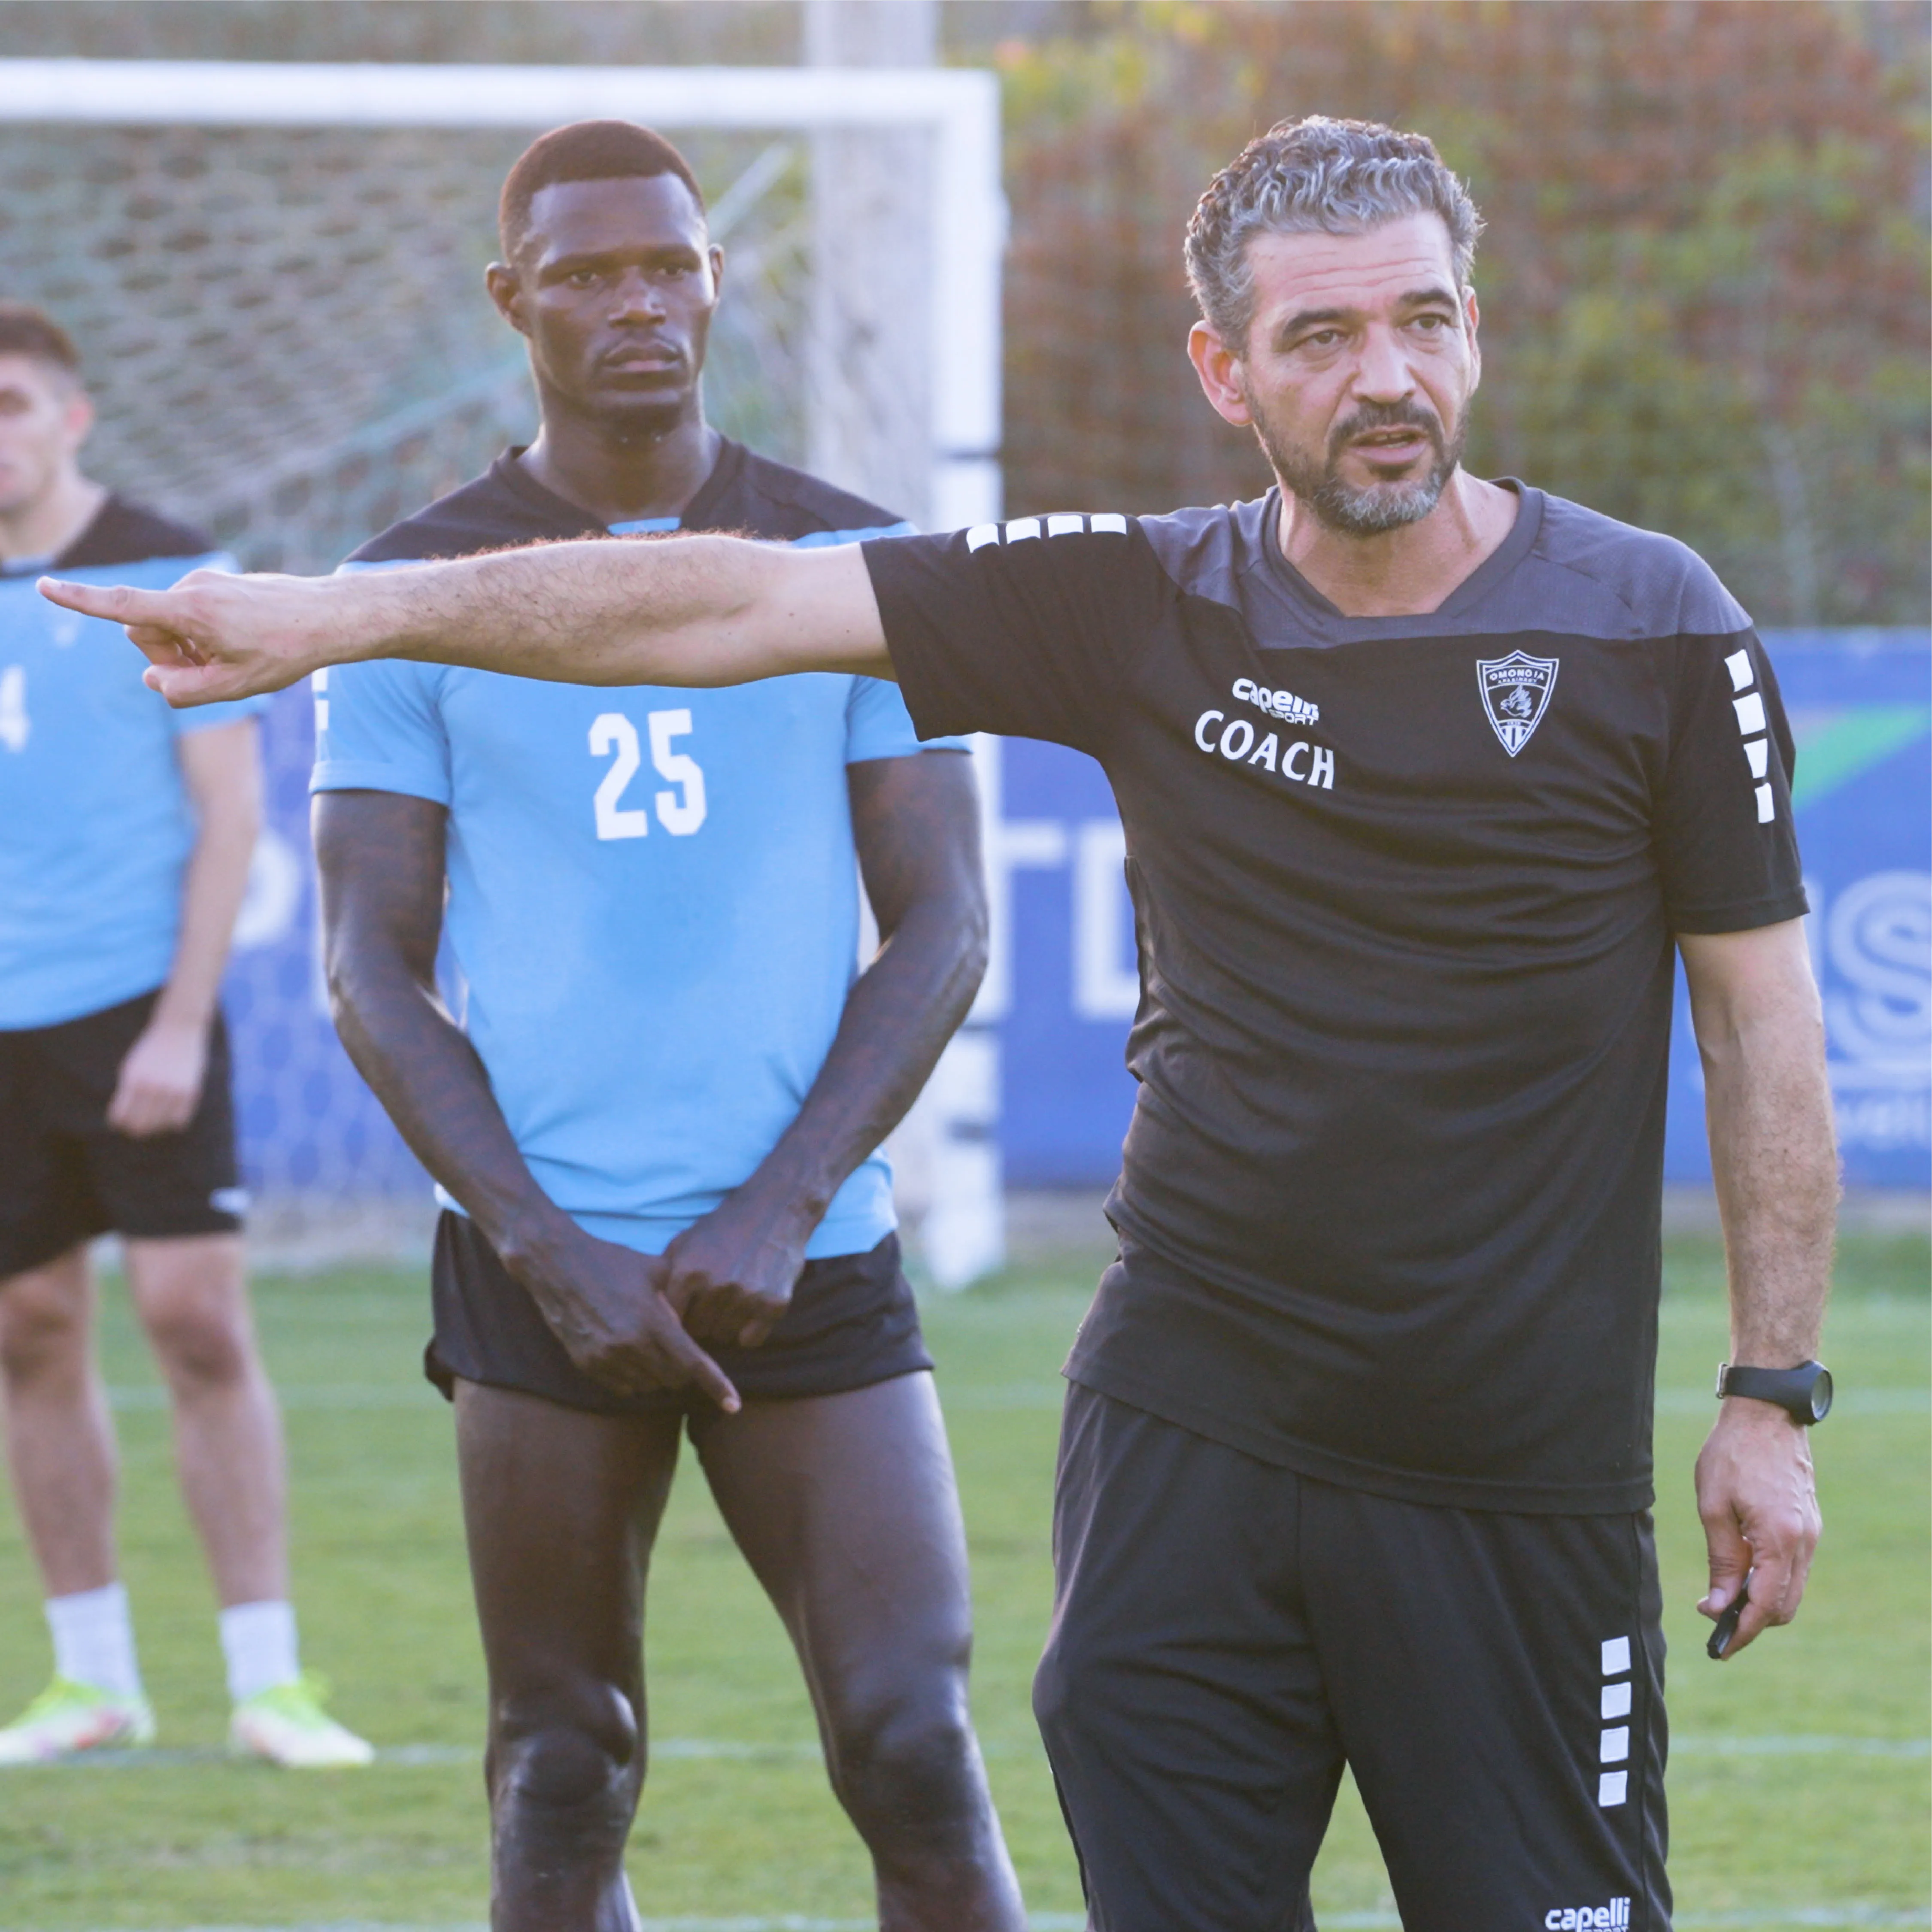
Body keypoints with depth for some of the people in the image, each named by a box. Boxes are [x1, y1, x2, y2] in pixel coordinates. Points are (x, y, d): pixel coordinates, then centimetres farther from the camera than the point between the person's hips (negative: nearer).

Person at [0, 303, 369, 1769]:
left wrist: (179, 1024, -12)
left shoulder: (163, 576, -3)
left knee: (197, 1318, -10)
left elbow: (230, 807, -5)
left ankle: (268, 1679, -6)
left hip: (135, 1009, -5)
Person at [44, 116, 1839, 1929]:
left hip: (1518, 1471, -2)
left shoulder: (1648, 627, -4)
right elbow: (747, 605, 0)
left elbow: (1763, 1014, 2)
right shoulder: (1152, 603, 1)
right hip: (1186, 1425, 2)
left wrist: (1771, 1395, 0)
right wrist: (337, 616, -4)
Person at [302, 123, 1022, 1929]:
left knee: (917, 1760, -9)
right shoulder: (418, 593, 4)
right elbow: (370, 971, 3)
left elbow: (942, 930, 5)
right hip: (540, 1276, 0)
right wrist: (550, 1255, -9)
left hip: (811, 1266, 0)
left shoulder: (856, 565, 6)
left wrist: (782, 1208, -9)